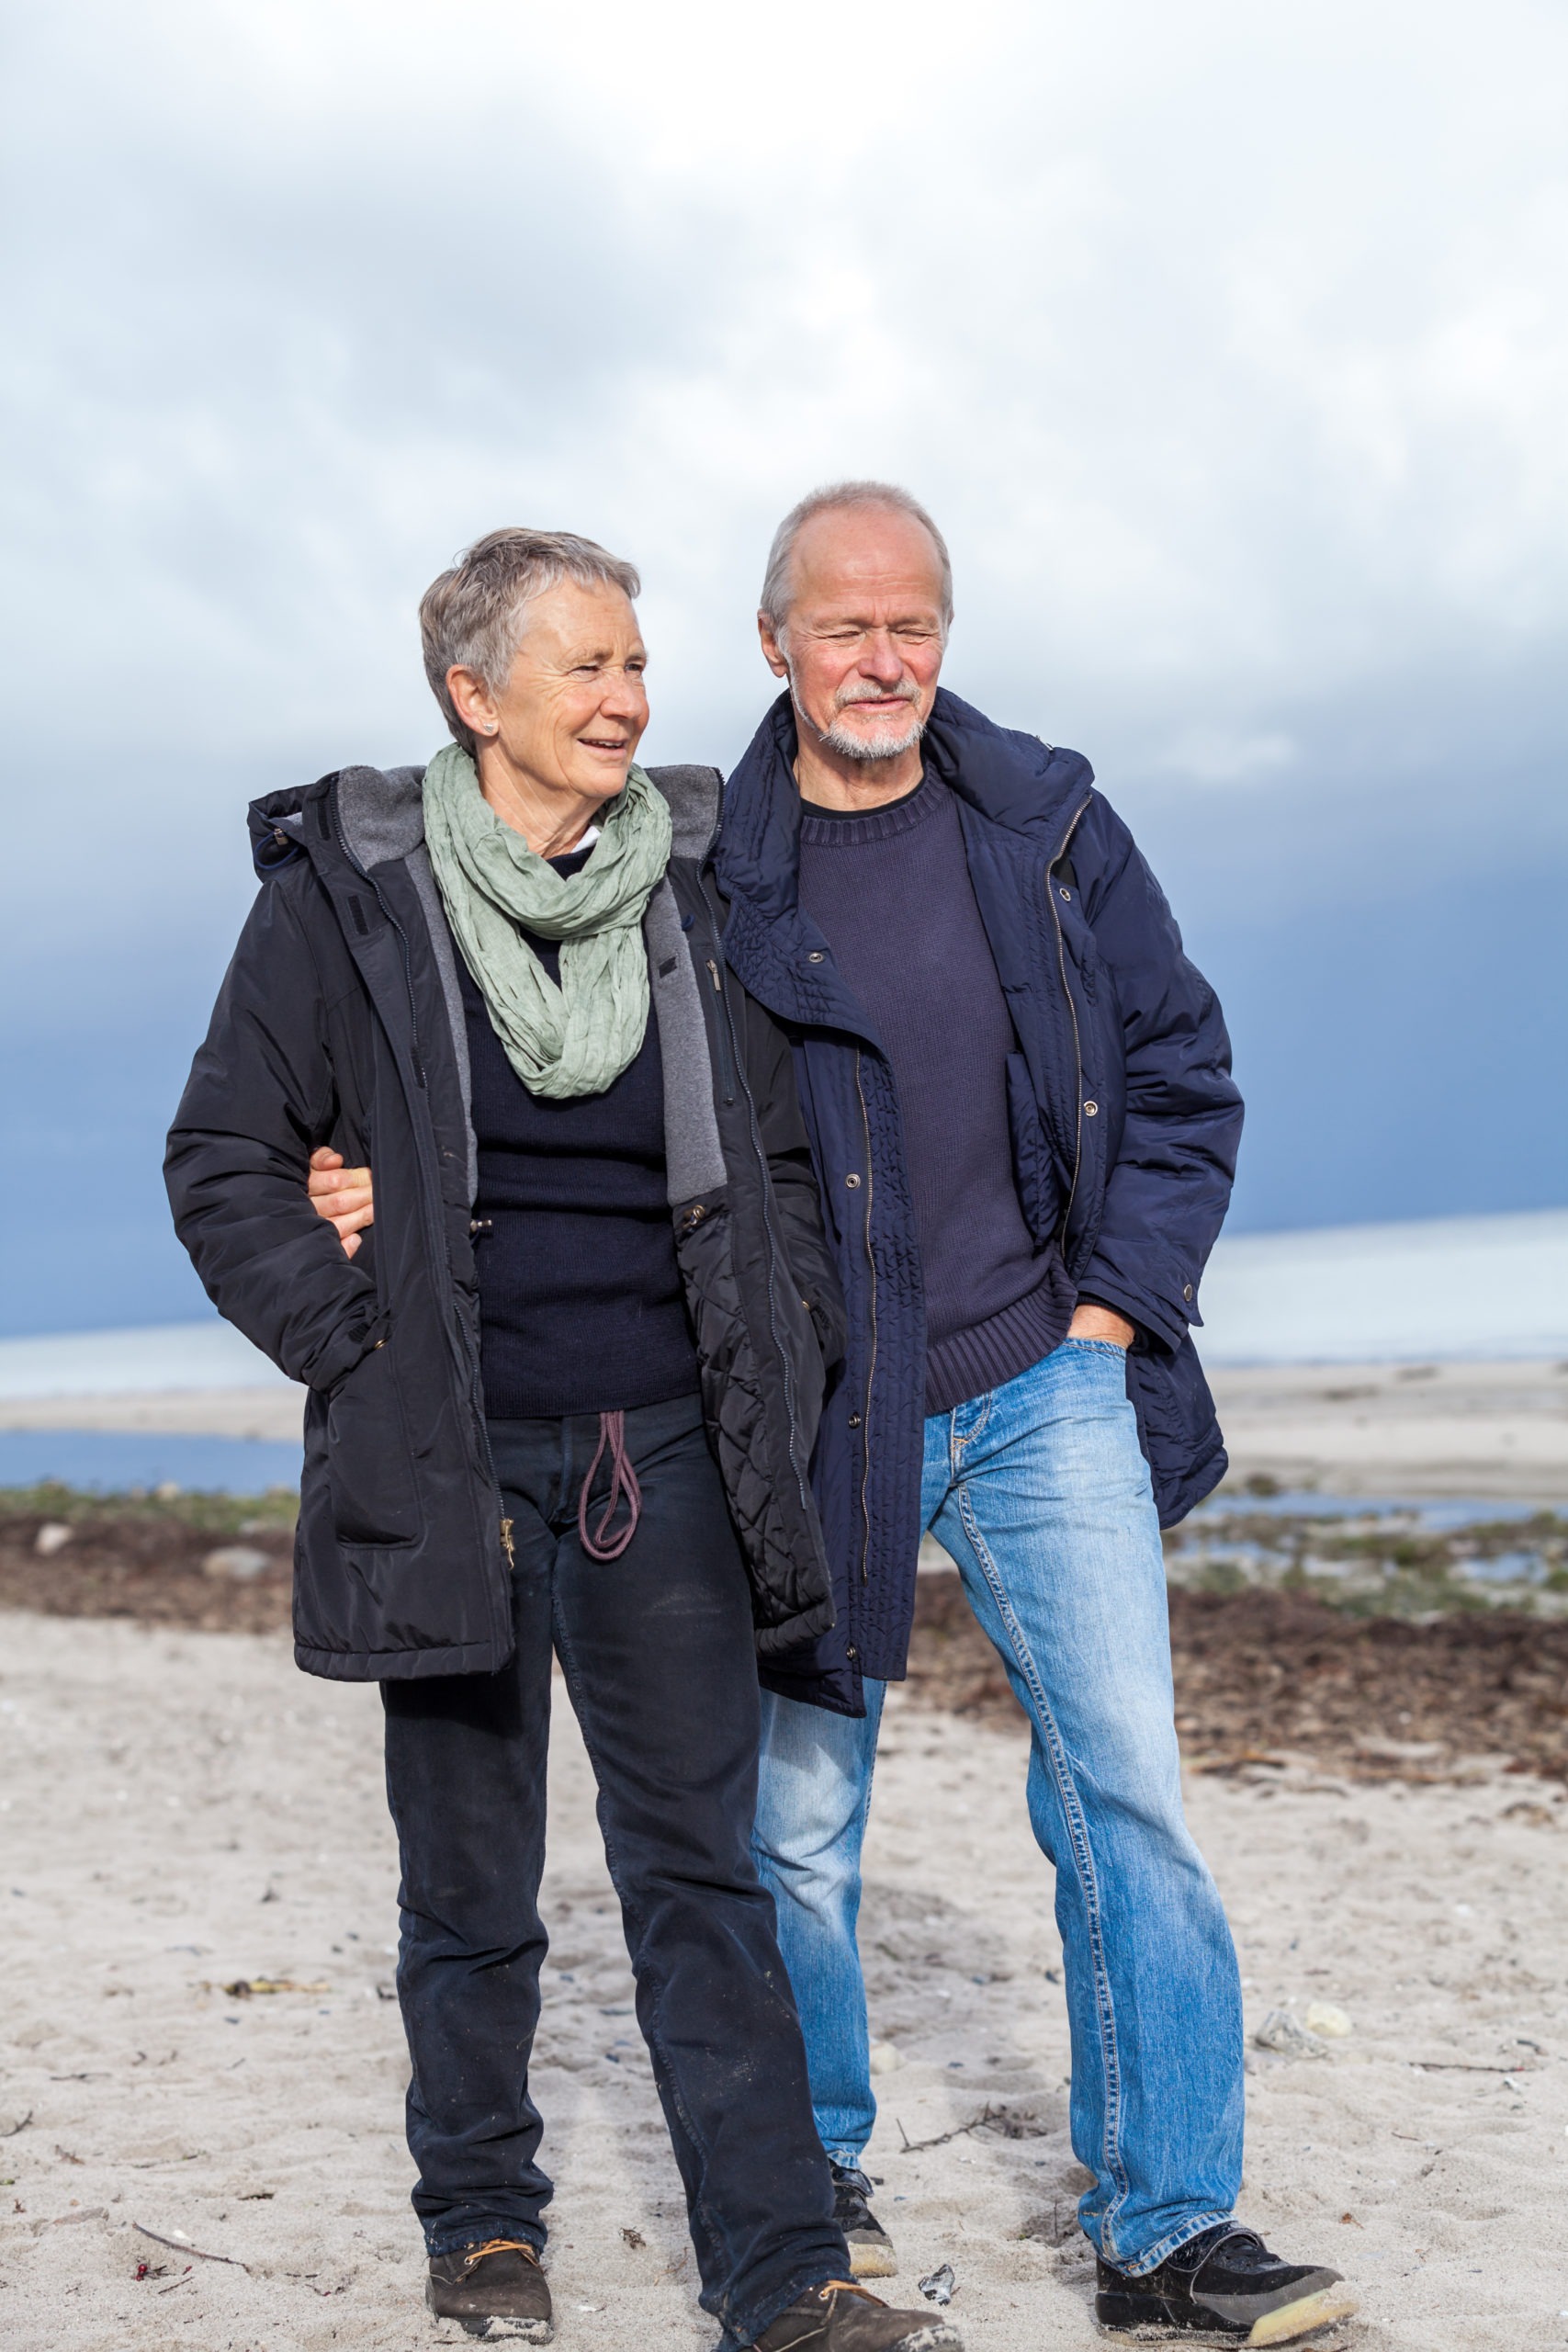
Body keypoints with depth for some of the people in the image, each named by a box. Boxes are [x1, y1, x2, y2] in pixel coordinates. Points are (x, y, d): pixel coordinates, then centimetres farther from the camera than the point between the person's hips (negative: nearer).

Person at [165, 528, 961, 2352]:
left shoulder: (691, 886, 6)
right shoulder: (347, 890, -3)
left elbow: (780, 1159, 16)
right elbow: (223, 1162, 0)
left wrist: (788, 1366, 6)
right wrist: (361, 1352, -8)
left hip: (660, 1458, 2)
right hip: (450, 1465, -2)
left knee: (701, 1861, 1)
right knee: (471, 1880, 9)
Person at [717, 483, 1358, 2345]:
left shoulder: (1047, 828, 4)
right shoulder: (708, 869, -1)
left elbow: (1185, 1076, 9)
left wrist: (1117, 1306, 2)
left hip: (1045, 1388, 1)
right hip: (815, 1412, -1)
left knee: (1127, 1787, -5)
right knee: (798, 1813, 9)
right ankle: (812, 2165, 30)